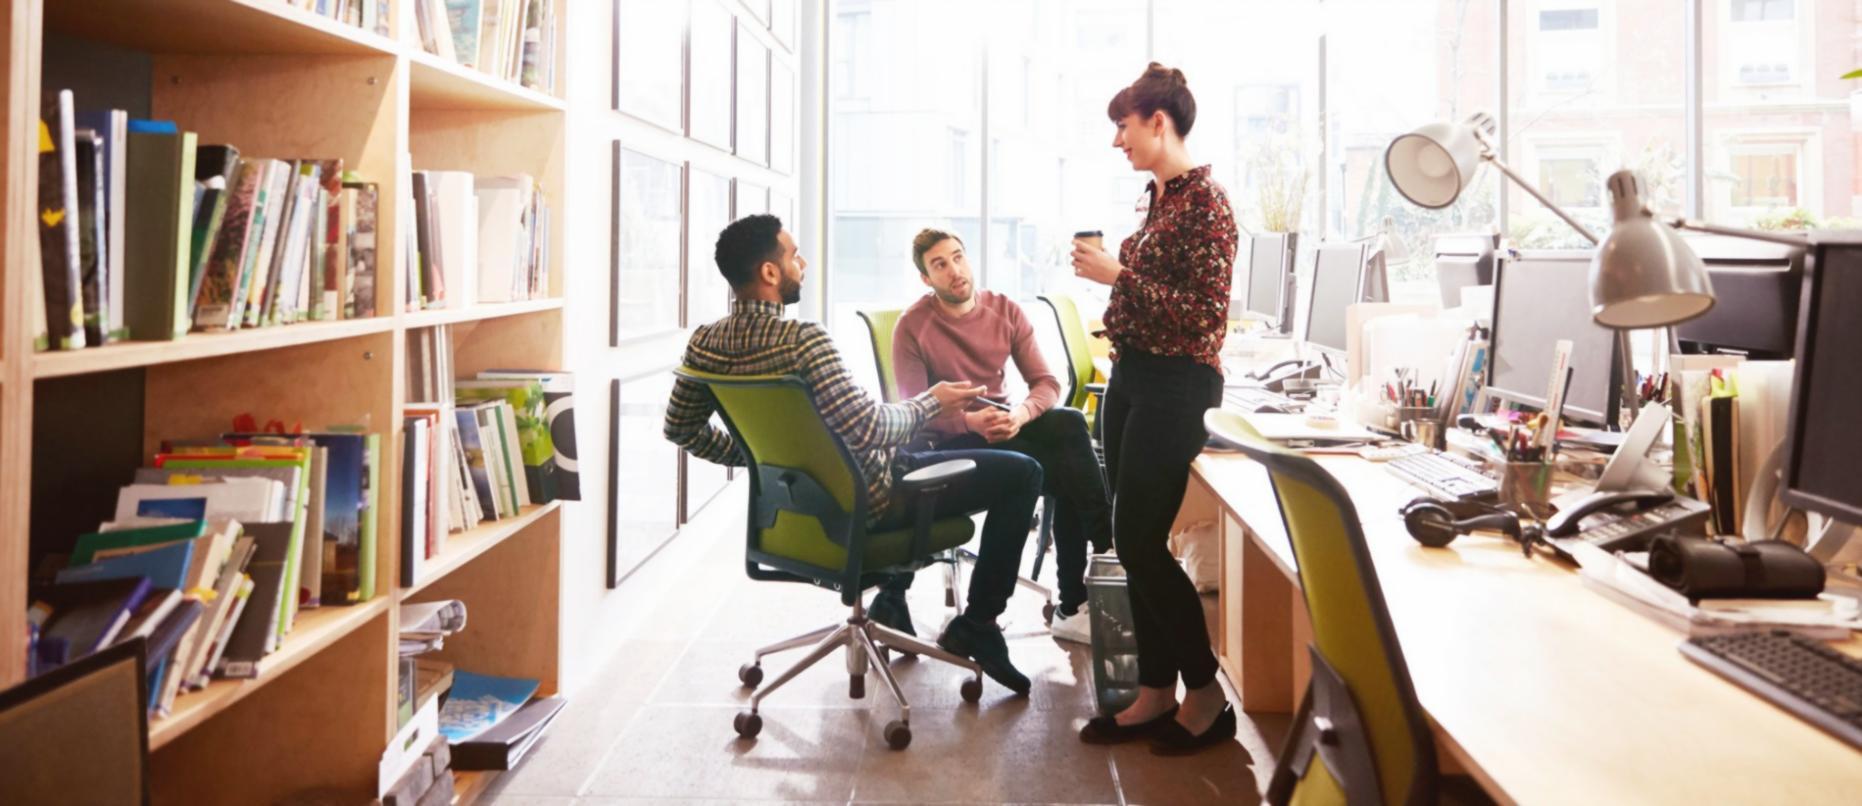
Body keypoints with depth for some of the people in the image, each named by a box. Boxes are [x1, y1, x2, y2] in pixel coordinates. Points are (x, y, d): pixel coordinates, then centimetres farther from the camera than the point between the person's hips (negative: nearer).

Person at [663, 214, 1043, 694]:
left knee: (909, 450, 38)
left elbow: (681, 429, 6)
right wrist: (932, 403, -13)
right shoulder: (803, 340, -29)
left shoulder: (705, 344, -5)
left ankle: (891, 599, 33)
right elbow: (868, 430, -30)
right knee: (1021, 473, 0)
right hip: (859, 502, -8)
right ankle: (975, 625, 4)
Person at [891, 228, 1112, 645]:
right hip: (950, 439, -4)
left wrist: (1020, 414, -28)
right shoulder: (912, 327, -10)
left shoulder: (1005, 310, 0)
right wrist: (970, 421, -30)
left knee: (1070, 423, -29)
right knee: (1066, 468, -28)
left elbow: (1046, 383, -5)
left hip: (1002, 422, 4)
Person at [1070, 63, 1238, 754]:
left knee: (1141, 542, -6)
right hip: (1132, 379, 9)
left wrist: (1118, 275, -19)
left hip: (1174, 387, -9)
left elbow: (1206, 314, -19)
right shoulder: (1157, 195, 13)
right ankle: (1155, 693, 20)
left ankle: (1207, 695, 10)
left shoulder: (1204, 201, -13)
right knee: (1135, 542, 10)